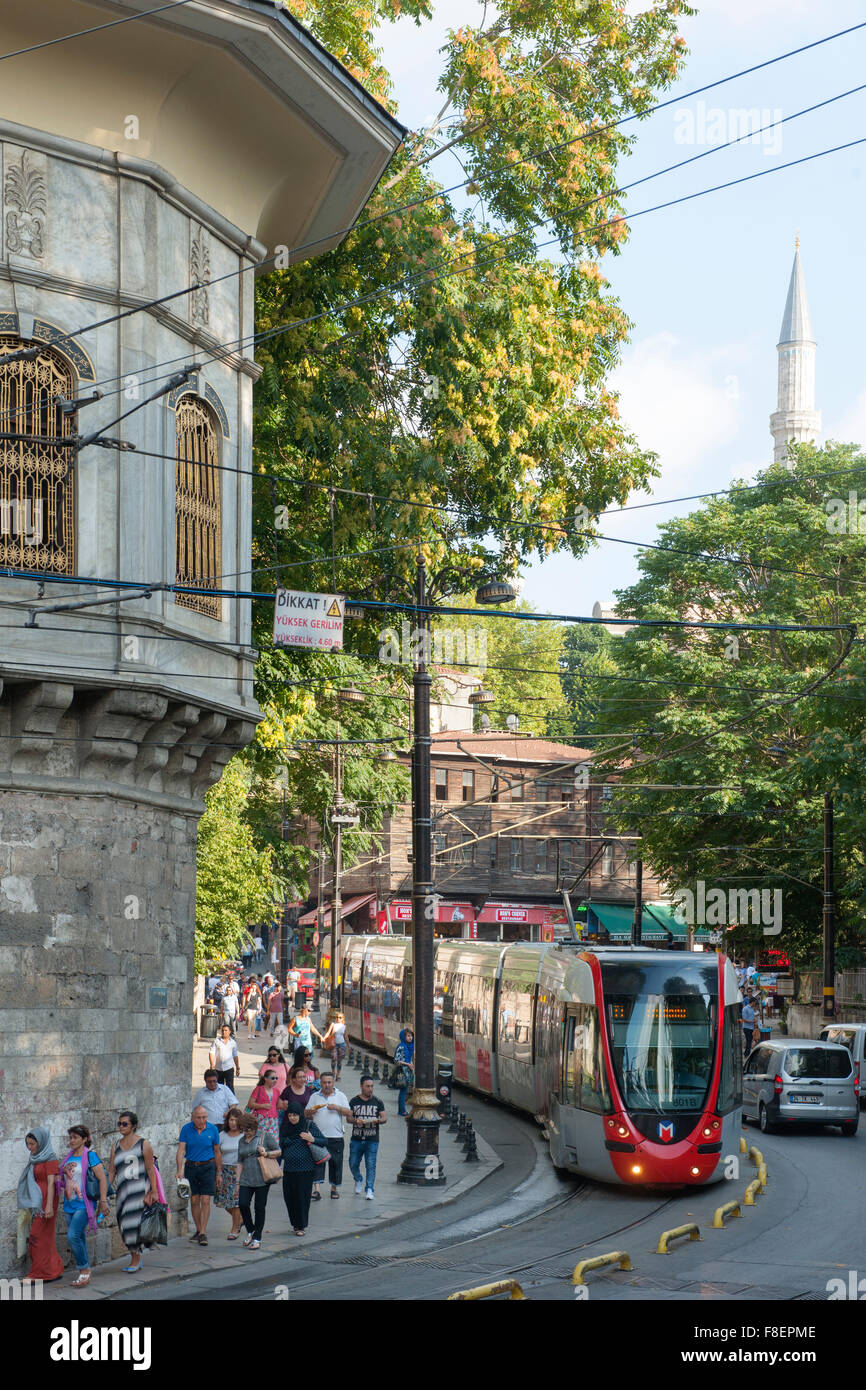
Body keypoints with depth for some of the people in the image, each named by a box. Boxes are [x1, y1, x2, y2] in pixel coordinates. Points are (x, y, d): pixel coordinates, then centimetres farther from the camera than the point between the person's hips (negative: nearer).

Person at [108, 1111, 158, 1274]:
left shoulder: (143, 1144, -2)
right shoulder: (116, 1146, 13)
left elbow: (150, 1169, -3)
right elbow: (111, 1171, 14)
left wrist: (154, 1191, -7)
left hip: (139, 1188, -5)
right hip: (123, 1190, 5)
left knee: (133, 1222, -13)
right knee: (124, 1225, 4)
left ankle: (135, 1259, -2)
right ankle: (135, 1259, 18)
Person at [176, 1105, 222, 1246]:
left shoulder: (213, 1129, -3)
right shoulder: (186, 1129, -4)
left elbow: (217, 1152, 6)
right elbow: (181, 1150, -10)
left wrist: (219, 1172, 7)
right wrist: (180, 1170, -22)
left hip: (207, 1167, -1)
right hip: (191, 1167, 1)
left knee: (205, 1201, -8)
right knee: (194, 1201, 6)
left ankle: (203, 1233, -7)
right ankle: (198, 1230, 18)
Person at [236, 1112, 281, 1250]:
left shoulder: (265, 1136, 0)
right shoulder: (242, 1141, 15)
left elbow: (279, 1151, 4)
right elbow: (240, 1162, 18)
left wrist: (266, 1153, -13)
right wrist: (238, 1181, 13)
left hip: (262, 1180, -4)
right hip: (246, 1180, 4)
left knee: (259, 1208, -1)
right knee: (243, 1204, -10)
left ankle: (257, 1238, 7)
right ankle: (250, 1231, 14)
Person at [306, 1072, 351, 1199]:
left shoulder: (340, 1096, 7)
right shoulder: (314, 1097, 11)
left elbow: (349, 1114, 1)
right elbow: (306, 1113, 12)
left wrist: (337, 1108, -15)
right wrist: (310, 1111, -10)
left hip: (336, 1137, 0)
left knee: (335, 1163, 5)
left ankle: (334, 1188, 19)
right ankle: (316, 1189, -11)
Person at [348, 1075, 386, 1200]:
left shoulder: (377, 1101, 6)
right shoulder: (354, 1101, 6)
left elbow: (384, 1118, 5)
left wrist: (377, 1120, -17)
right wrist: (355, 1120, -17)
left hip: (372, 1140, -1)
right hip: (356, 1139, 1)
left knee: (371, 1165, -7)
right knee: (353, 1164, 4)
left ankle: (369, 1190, -2)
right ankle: (358, 1181, 32)